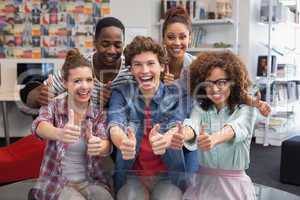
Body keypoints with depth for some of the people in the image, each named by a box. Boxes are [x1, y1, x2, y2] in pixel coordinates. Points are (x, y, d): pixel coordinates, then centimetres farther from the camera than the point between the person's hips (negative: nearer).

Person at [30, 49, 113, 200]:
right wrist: (59, 133, -52)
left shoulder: (98, 113, -1)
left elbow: (106, 146, -17)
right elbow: (39, 126, -28)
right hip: (57, 183, -2)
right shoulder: (54, 106, -6)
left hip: (91, 181, 2)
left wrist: (99, 146, -43)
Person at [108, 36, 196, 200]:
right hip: (131, 176, 0)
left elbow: (178, 125, -20)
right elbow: (115, 125, -18)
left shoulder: (175, 94, -3)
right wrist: (124, 143, -43)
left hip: (168, 176, 0)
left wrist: (165, 139, -45)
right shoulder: (121, 93, -1)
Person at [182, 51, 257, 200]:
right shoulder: (200, 108, 2)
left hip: (234, 184, -1)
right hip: (203, 182, 2)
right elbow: (192, 124, -18)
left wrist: (214, 139, -46)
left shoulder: (246, 110, -4)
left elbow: (237, 128, -25)